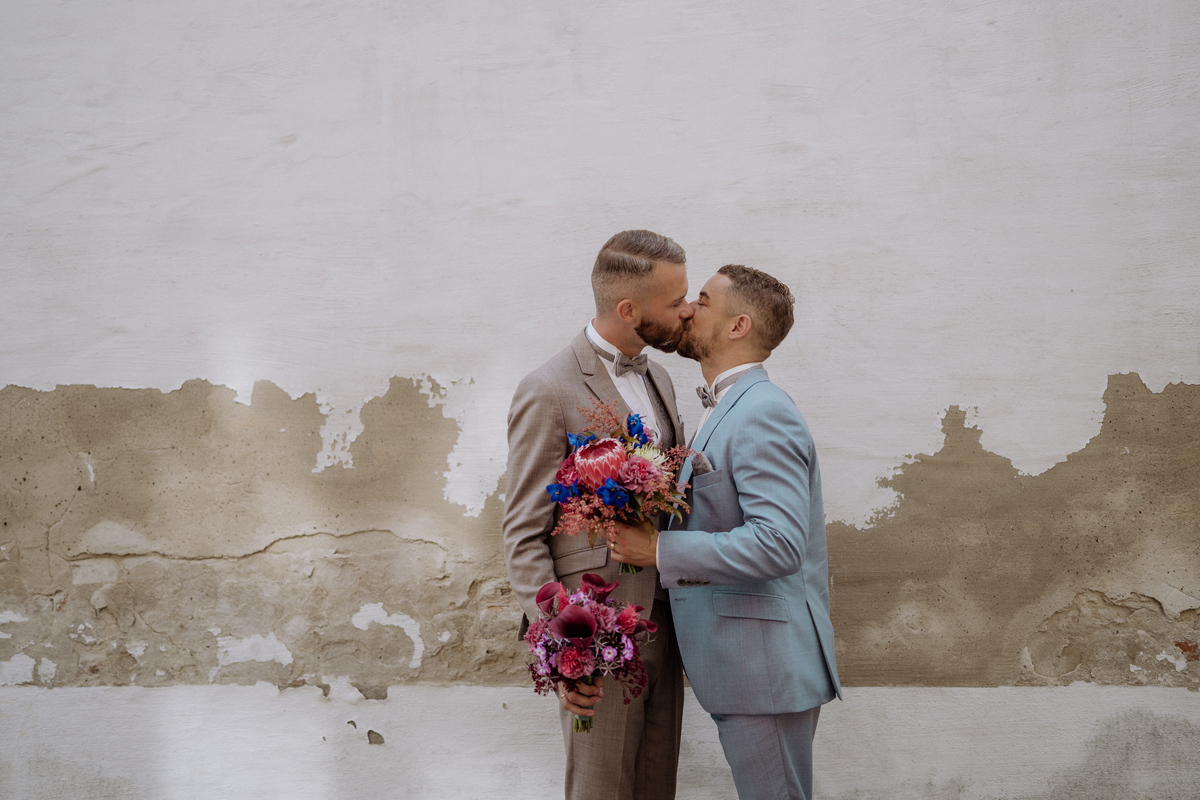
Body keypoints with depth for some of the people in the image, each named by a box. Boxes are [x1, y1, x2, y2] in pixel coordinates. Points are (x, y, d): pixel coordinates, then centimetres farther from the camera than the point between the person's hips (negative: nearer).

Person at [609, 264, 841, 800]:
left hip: (767, 665, -10)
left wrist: (659, 550, -24)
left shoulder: (762, 414, -18)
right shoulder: (727, 408, 15)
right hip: (738, 664, 10)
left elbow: (777, 543, -27)